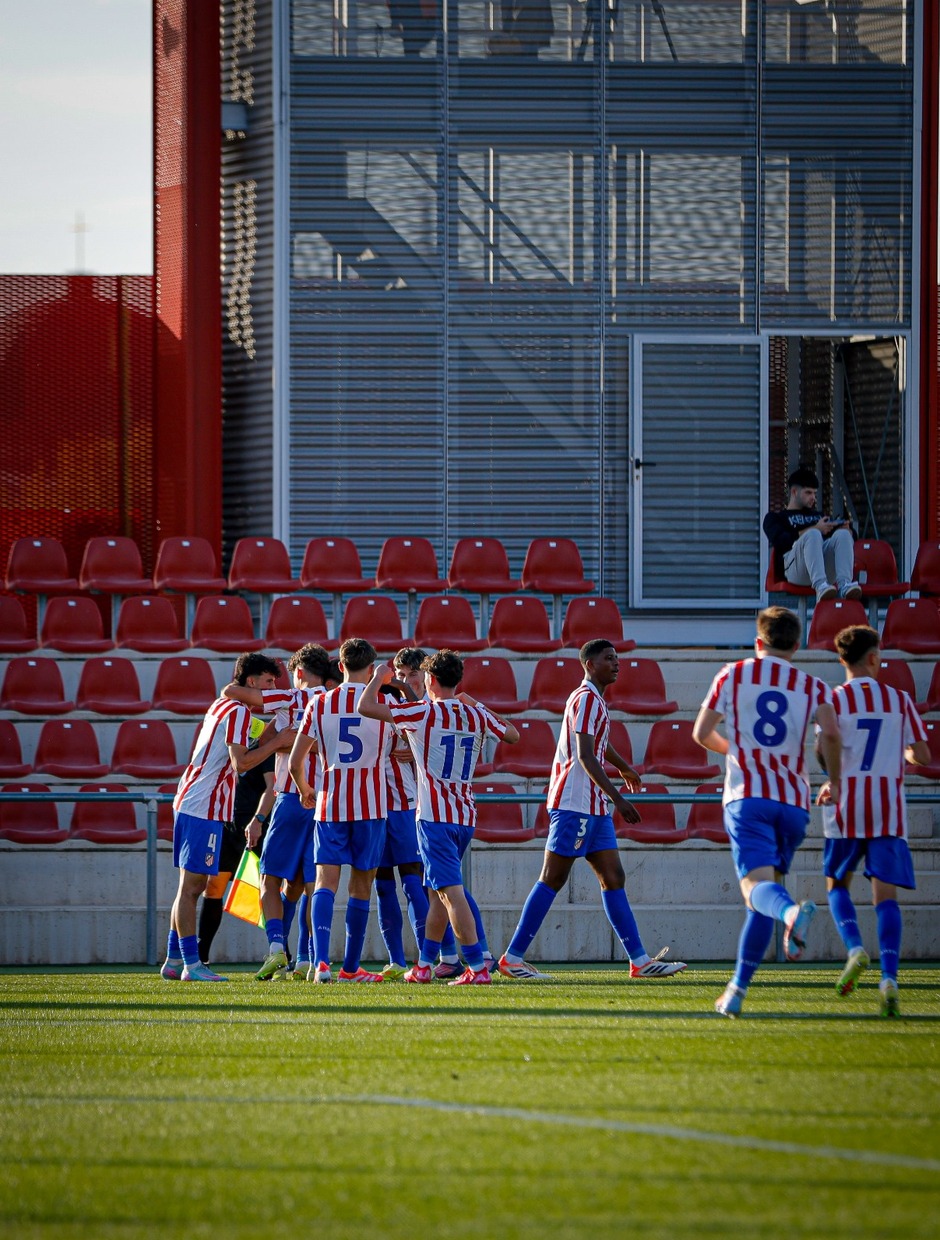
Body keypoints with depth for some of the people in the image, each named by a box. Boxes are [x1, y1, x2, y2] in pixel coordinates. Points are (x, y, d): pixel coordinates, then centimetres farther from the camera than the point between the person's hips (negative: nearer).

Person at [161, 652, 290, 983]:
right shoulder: (239, 711, -11)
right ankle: (191, 964, -9)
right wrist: (276, 741, -14)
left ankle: (174, 961, 16)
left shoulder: (222, 705, 19)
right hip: (204, 808, -10)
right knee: (191, 886, -9)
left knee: (191, 886, 13)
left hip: (190, 804, 10)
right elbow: (240, 762, -19)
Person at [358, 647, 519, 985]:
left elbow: (365, 707, -13)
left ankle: (478, 968, -20)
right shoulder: (477, 715, 7)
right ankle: (423, 966, 22)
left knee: (451, 891, -11)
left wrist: (378, 679, 7)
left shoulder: (424, 712, -9)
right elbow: (512, 736, 26)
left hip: (435, 816, -7)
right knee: (438, 891, 17)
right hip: (466, 815, 7)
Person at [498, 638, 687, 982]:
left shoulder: (594, 700, 20)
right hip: (574, 804, -10)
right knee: (552, 880, -8)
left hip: (594, 808, 10)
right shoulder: (586, 699, -12)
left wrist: (624, 767, 58)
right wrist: (617, 798, -27)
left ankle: (640, 960, 4)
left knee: (613, 879, 6)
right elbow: (585, 756, -22)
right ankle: (512, 957, -5)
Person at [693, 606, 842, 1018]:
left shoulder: (732, 676, 9)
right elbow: (830, 734, -7)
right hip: (794, 801, 3)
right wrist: (834, 781, 9)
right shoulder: (813, 687, 10)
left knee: (757, 884, -17)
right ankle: (738, 989, 8)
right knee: (763, 894, 13)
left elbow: (701, 733, 11)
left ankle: (792, 912, -53)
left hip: (747, 795, -3)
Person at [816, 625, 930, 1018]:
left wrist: (829, 786, 5)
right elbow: (922, 756, 3)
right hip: (889, 809, 1)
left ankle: (855, 948, -9)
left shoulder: (834, 700, -2)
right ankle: (889, 978, -19)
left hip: (846, 808, -1)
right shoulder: (900, 700, 4)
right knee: (885, 894, -2)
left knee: (837, 884, 17)